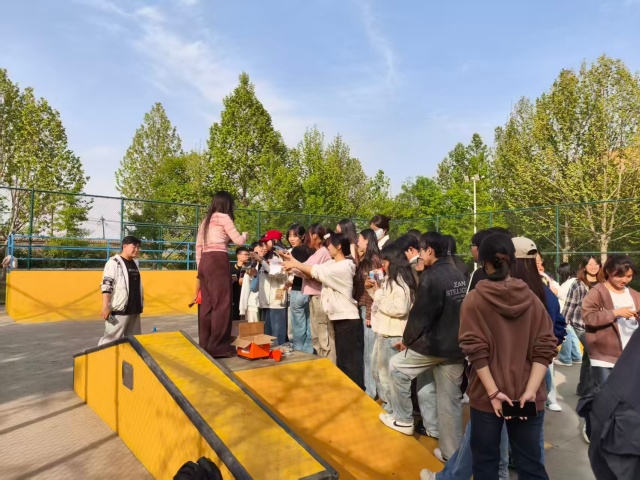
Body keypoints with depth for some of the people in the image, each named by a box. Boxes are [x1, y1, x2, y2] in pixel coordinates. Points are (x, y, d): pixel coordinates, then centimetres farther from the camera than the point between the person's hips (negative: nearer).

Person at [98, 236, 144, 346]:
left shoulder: (136, 263, 14)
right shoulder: (114, 262, -9)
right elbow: (106, 285, -15)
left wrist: (141, 304, 21)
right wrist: (105, 307, -21)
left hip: (134, 309, 8)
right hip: (119, 309, -8)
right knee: (111, 339, -7)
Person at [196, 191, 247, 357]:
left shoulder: (206, 220, 21)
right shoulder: (224, 218, -1)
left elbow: (198, 246, 18)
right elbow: (238, 241, -2)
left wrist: (200, 266, 20)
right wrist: (245, 235, 19)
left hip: (205, 261, 8)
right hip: (218, 260, -8)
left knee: (207, 304, 10)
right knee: (222, 303, -5)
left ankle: (205, 344, 15)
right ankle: (218, 346, -3)